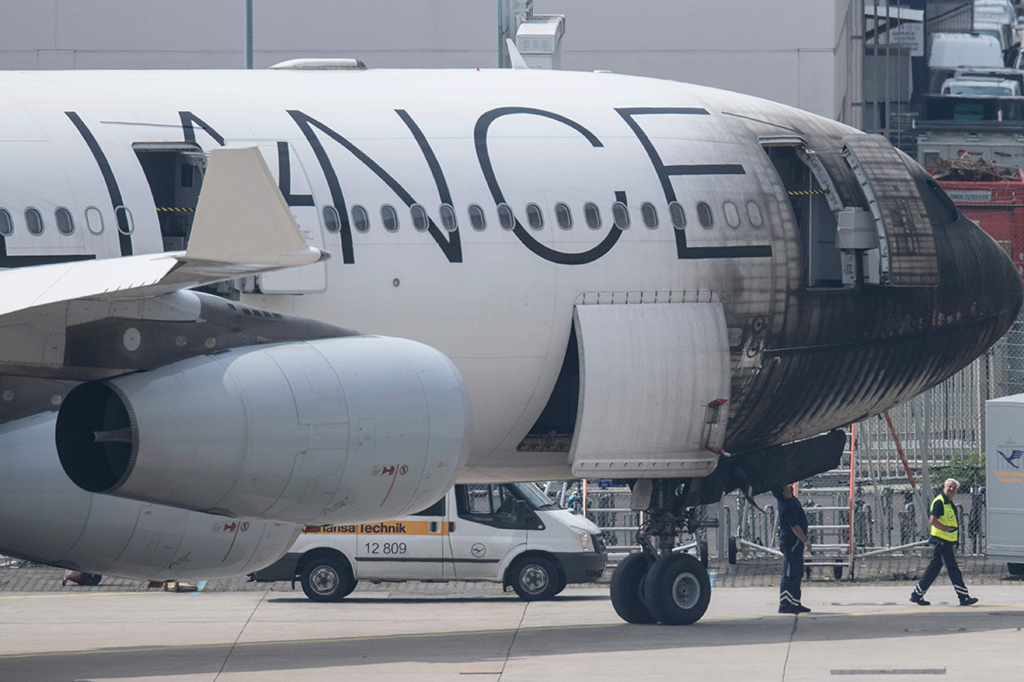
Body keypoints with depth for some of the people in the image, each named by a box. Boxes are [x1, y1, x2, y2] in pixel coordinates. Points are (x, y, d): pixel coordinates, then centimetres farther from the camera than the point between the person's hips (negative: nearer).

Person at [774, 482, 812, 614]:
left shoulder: (791, 498, 4)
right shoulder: (788, 507, -24)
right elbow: (795, 527, -23)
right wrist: (806, 541, -19)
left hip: (795, 543, 11)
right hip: (791, 542, -11)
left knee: (797, 574, 15)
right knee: (790, 575, -8)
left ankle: (795, 603, 21)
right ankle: (784, 605, -7)